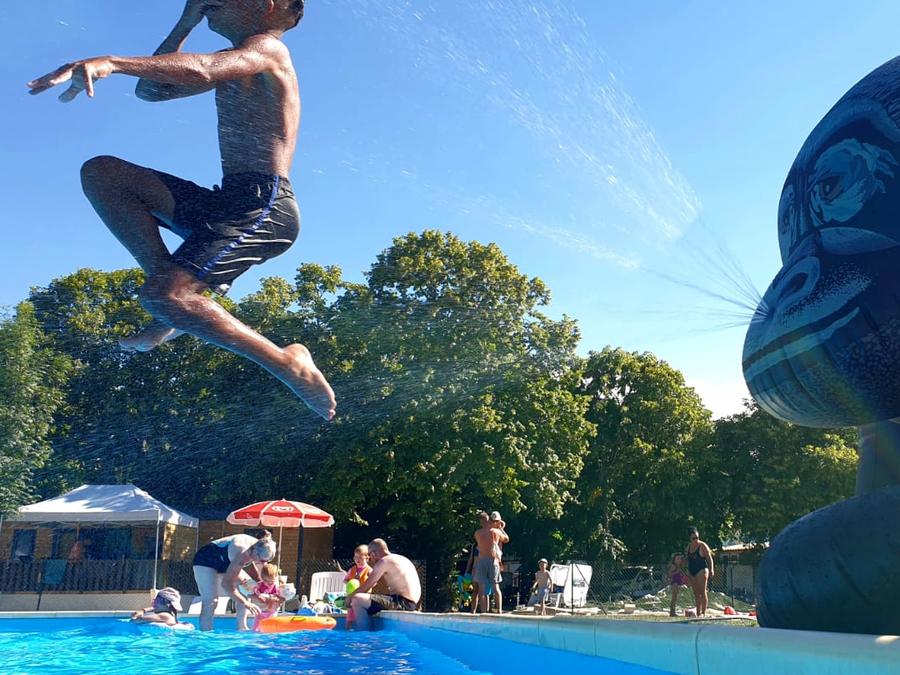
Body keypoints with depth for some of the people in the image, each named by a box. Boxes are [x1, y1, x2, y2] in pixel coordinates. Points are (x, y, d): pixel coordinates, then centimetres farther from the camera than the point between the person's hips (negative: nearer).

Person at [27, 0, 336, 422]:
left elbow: (199, 70, -25)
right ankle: (182, 298, -6)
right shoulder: (231, 65, 26)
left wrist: (111, 62, -39)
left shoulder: (267, 48, -3)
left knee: (161, 295, -27)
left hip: (264, 204, -9)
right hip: (227, 202, 9)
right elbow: (150, 91, 30)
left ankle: (289, 364, -15)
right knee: (101, 173, 2)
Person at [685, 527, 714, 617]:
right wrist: (687, 572, 16)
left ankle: (703, 612, -8)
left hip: (701, 571, -6)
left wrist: (711, 570, -17)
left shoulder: (702, 545, -5)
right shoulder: (689, 546, 13)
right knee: (696, 594, 7)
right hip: (691, 572, 6)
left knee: (702, 592, -8)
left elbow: (709, 558, -8)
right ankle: (698, 612, 10)